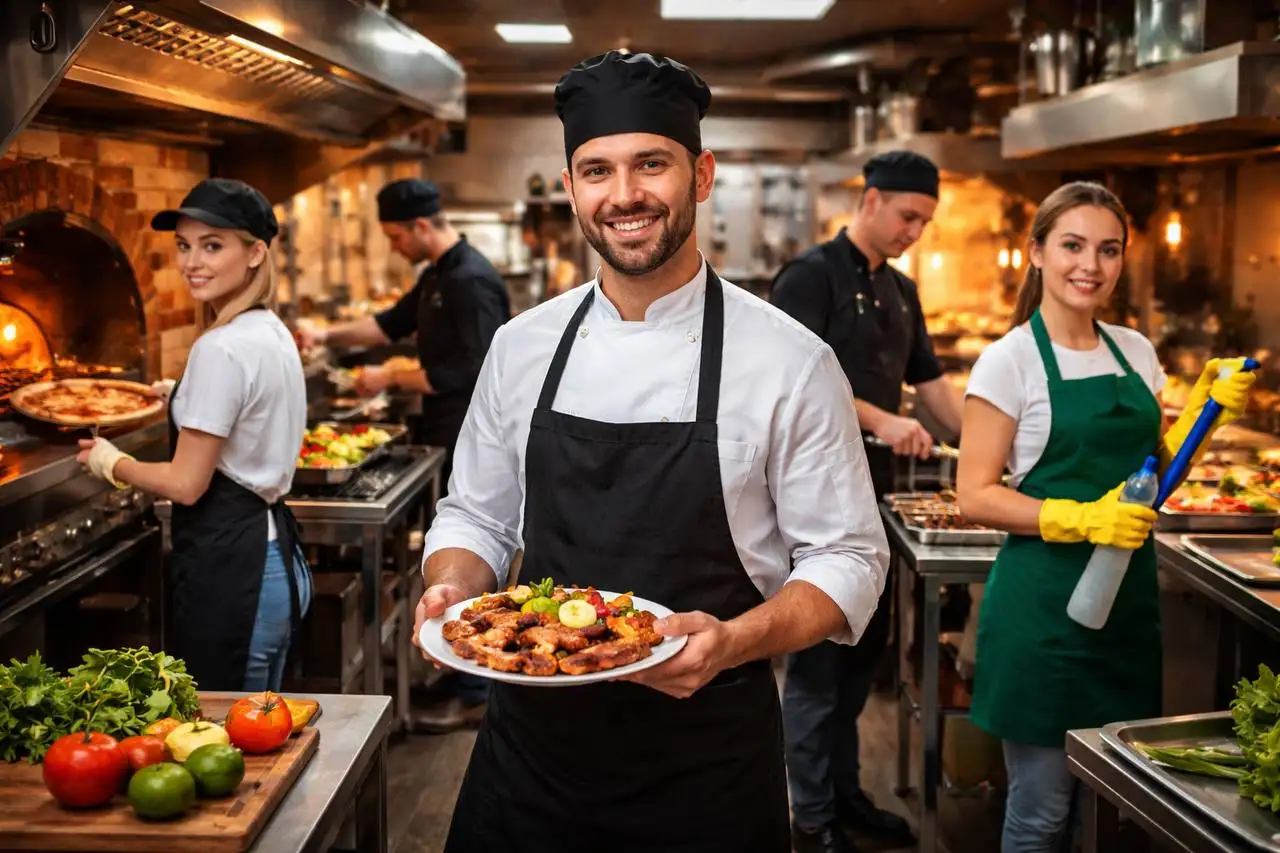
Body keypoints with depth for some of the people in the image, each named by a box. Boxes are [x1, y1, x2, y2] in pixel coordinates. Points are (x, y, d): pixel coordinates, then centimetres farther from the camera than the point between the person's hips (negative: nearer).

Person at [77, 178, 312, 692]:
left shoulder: (220, 350, -19)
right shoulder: (274, 334, 10)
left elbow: (186, 484, -16)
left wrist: (110, 463, 0)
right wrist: (185, 401, 27)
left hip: (229, 567, -10)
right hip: (274, 552, 10)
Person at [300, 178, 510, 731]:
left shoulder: (470, 281, -20)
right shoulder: (439, 276, 13)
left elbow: (468, 372, -24)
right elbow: (394, 322, 24)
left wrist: (392, 380, -14)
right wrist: (330, 336, 11)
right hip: (453, 438, 10)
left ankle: (473, 695, 6)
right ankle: (469, 672, 27)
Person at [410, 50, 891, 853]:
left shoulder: (790, 360, -10)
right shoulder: (522, 345, 1)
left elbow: (846, 559, -7)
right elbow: (476, 517, 10)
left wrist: (734, 642, -23)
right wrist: (451, 591, -10)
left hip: (707, 760, -3)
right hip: (531, 744, 3)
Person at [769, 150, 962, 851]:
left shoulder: (900, 291, 14)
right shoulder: (811, 275, -10)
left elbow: (931, 383, 17)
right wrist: (879, 420, -28)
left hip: (870, 491, 8)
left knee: (864, 648, 14)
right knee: (817, 658, -1)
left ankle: (844, 790, 28)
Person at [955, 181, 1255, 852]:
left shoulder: (1136, 352, 9)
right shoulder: (1010, 360, -9)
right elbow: (976, 496, -13)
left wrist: (1205, 408, 0)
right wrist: (1082, 519, -24)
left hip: (1129, 594, 6)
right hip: (1044, 601, -6)